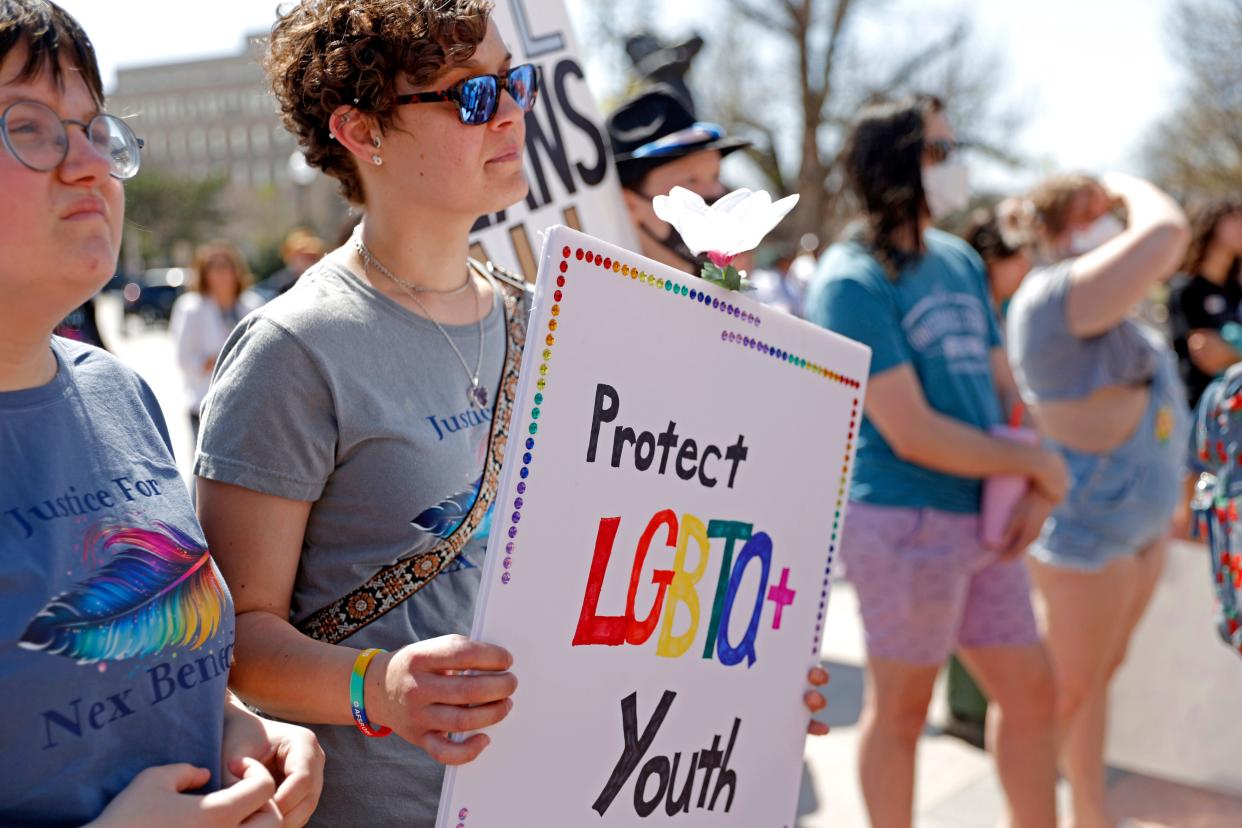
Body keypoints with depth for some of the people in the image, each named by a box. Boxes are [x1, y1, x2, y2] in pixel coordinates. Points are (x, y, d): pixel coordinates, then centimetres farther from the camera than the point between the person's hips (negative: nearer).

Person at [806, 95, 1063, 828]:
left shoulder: (961, 260, 10)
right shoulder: (853, 282, -13)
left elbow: (1003, 388, 13)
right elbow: (912, 433, -18)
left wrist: (1033, 491, -4)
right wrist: (1041, 463, -9)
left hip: (982, 521, 8)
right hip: (906, 522, -7)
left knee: (1032, 691, 15)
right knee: (902, 708, 8)